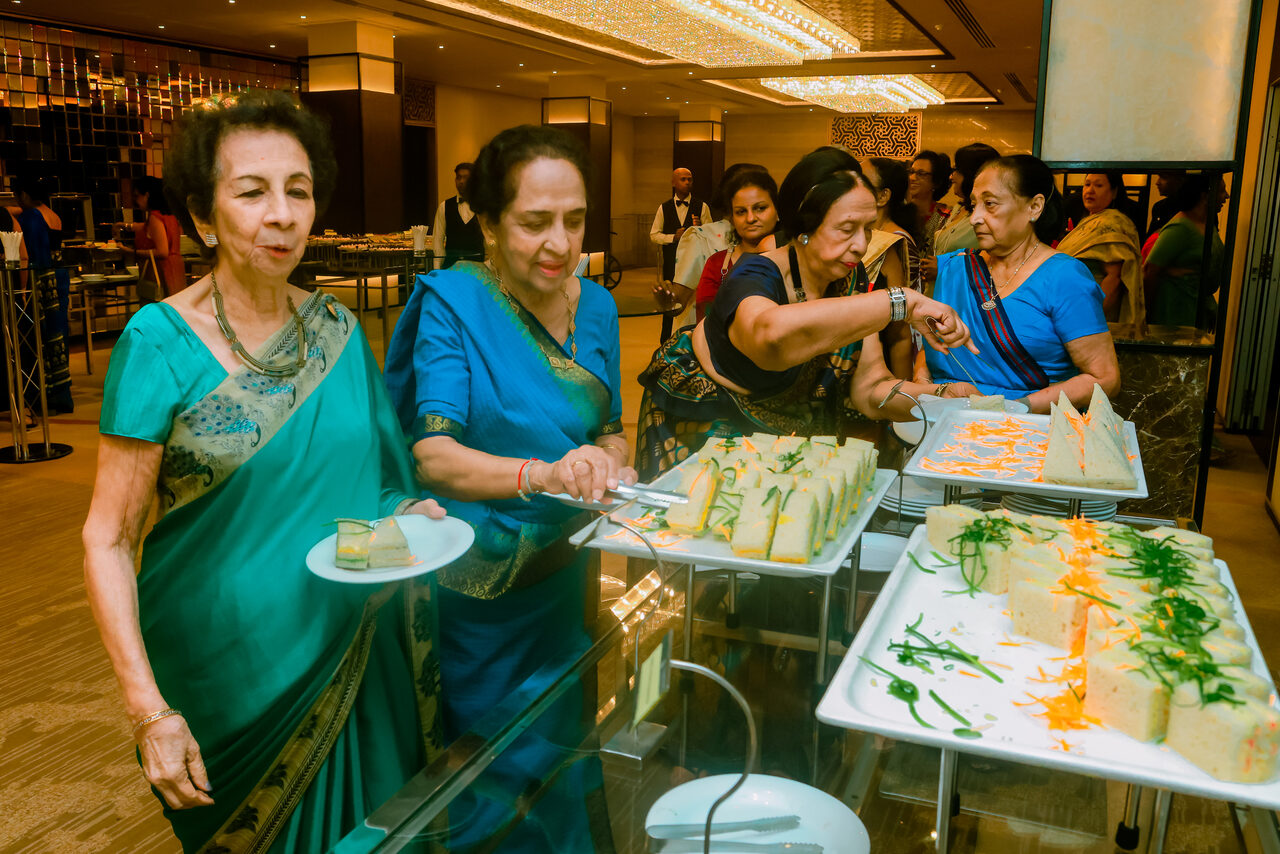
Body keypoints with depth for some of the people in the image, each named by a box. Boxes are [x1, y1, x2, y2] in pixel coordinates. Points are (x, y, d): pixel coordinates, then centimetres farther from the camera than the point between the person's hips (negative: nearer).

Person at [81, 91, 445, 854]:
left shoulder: (339, 329, -1)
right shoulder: (161, 343, -13)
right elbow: (108, 540, -12)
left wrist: (407, 513, -10)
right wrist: (150, 711, -18)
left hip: (354, 654, 4)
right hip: (230, 671, -4)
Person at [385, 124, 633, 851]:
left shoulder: (596, 306, 0)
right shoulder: (451, 301, -16)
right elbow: (431, 455, -25)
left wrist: (609, 462, -12)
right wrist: (540, 473, -42)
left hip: (561, 573, 5)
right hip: (472, 583, -5)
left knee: (556, 752, 23)